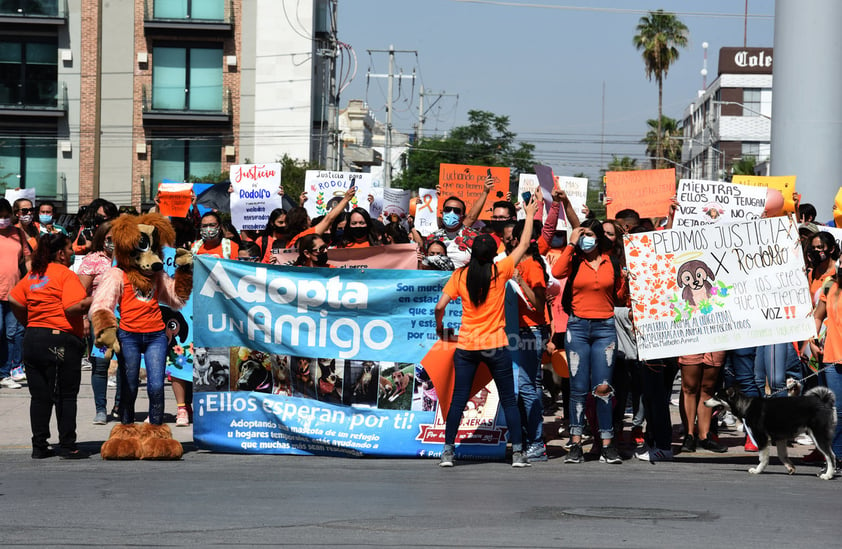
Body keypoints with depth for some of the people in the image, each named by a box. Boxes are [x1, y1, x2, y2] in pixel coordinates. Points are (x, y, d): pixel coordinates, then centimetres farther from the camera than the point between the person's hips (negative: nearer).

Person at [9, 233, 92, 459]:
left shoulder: (33, 275, 12)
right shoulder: (66, 275, -9)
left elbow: (14, 300, 11)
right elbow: (73, 307, -20)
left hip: (33, 338, 7)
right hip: (60, 340, -7)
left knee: (39, 396, 10)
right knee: (66, 396, 1)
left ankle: (39, 446, 11)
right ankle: (68, 446, 3)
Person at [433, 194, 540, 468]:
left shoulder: (459, 275, -2)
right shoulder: (500, 271, -5)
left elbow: (440, 306, -5)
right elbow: (524, 244, 5)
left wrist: (440, 327, 14)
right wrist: (530, 215, 16)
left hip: (466, 345, 1)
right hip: (495, 346, -1)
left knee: (458, 400, 6)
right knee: (509, 400, 6)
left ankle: (448, 451, 4)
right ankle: (518, 452, 4)